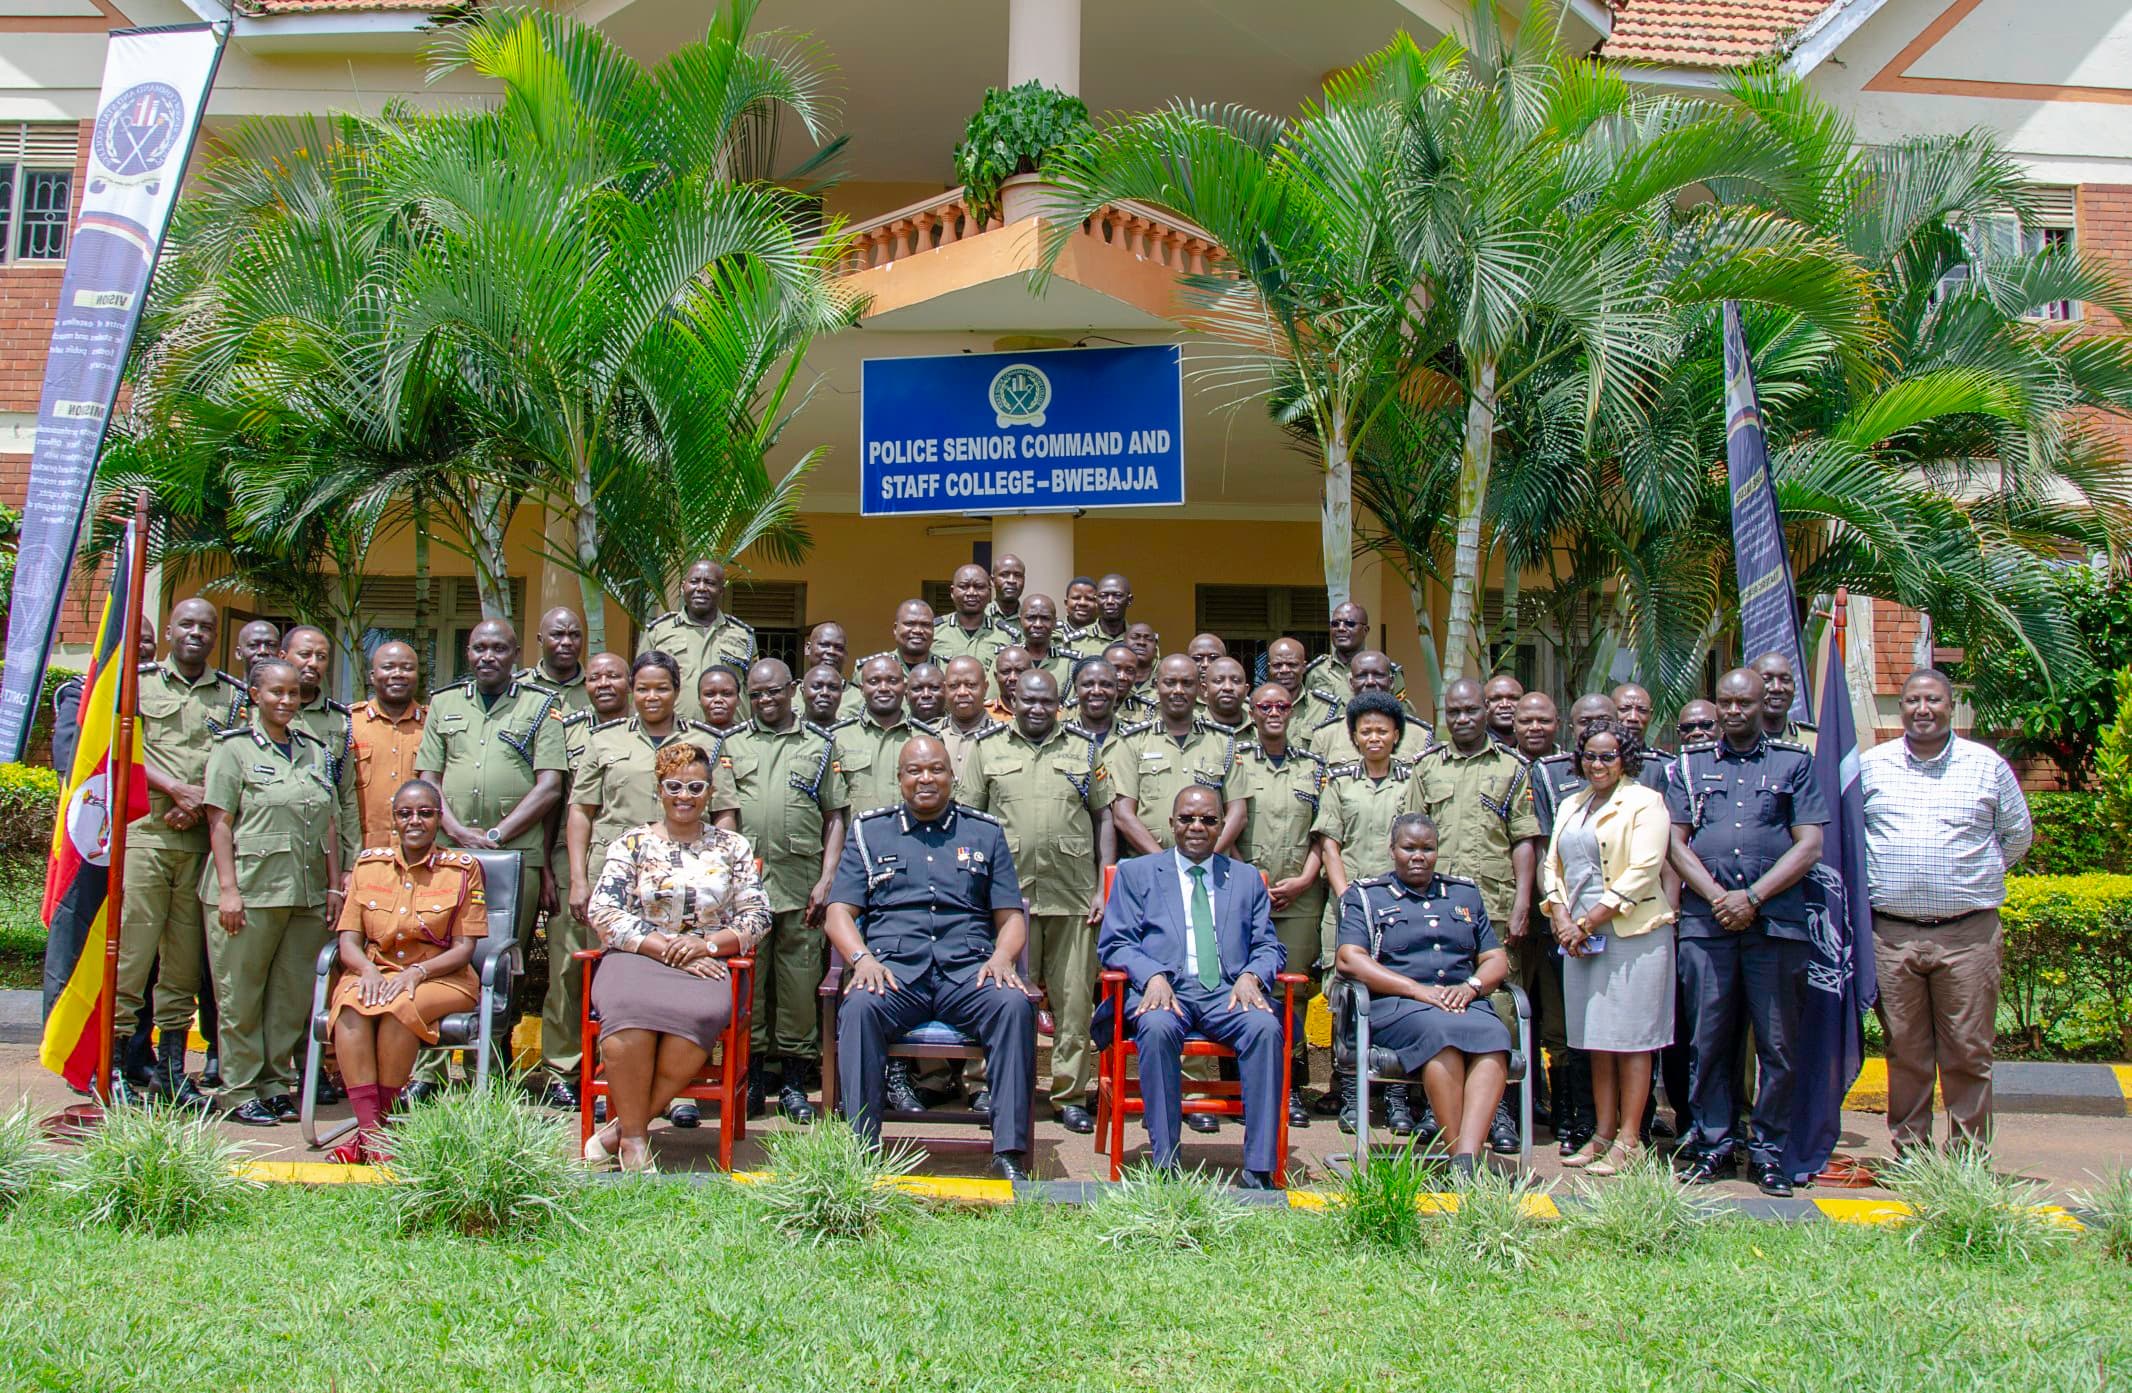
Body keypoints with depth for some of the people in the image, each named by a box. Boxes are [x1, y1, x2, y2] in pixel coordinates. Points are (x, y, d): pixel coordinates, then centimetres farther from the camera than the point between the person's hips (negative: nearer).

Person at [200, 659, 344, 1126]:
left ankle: (276, 1083, 17)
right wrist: (228, 889, -12)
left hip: (307, 895, 5)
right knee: (241, 995, 0)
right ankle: (240, 1091, 7)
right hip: (251, 890, -5)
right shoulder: (235, 748, 1)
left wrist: (334, 885, 11)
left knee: (293, 995, 7)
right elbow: (219, 822, -5)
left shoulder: (314, 750, 16)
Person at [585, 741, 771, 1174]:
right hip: (636, 957, 0)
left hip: (706, 962, 1)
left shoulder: (732, 847, 17)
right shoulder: (631, 843, 13)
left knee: (701, 1012, -36)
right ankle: (636, 1140, -26)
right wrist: (666, 948, -11)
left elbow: (757, 916, 9)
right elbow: (602, 911, 0)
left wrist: (707, 944, -10)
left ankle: (621, 1129, -25)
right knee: (629, 1008, -37)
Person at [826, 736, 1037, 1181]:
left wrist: (1001, 957, -6)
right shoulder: (868, 831, 18)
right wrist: (862, 958, -10)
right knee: (859, 1006, -34)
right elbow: (840, 912, 11)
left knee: (1015, 1005, -31)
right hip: (894, 967, 0)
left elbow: (1011, 916, 17)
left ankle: (1010, 1153, -29)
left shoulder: (985, 833, 20)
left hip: (967, 970, 1)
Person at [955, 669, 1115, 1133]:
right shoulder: (987, 749, 9)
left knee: (1074, 998, 2)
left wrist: (1104, 889, 5)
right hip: (1008, 894, 0)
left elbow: (1104, 819, 12)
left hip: (1074, 897, 1)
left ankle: (1071, 1095, 11)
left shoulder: (1084, 749, 11)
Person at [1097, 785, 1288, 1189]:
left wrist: (1250, 976, -8)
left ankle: (1259, 1169, -29)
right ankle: (1165, 1164, -28)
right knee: (1158, 1028, -37)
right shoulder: (1136, 872, 16)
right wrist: (1153, 976, -14)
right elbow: (1114, 944, 6)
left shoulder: (1247, 879, 23)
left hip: (1228, 994, 2)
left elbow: (1268, 947, 16)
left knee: (1266, 1027, -31)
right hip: (1164, 991, -2)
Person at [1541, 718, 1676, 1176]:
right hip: (1580, 936, 6)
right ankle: (1602, 1133, 15)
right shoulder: (1572, 806, 18)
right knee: (1596, 1039, 9)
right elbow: (1554, 867, 15)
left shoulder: (1645, 802, -3)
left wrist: (1588, 922, -15)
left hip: (1632, 933, -6)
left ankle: (1628, 1141, 2)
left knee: (1630, 1038, -3)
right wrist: (1562, 919, -3)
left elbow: (1642, 872, -13)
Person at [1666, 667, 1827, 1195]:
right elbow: (1676, 843, 8)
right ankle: (1713, 1143, 12)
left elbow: (1809, 845, 3)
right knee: (1707, 1039, 3)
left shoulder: (1794, 763, 10)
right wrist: (1718, 896, -6)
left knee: (1778, 1042, 1)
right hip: (1705, 919, 1)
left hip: (1777, 919, -1)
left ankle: (1769, 1150, 9)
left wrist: (1751, 897, -6)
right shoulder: (1689, 765, 15)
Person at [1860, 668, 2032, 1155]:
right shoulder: (1870, 765, 7)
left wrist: (1977, 880, 14)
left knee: (1968, 1053, 0)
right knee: (1905, 1052, 6)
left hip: (1968, 933, -1)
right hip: (1892, 935, 1)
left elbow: (2017, 835, 17)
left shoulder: (1988, 766, 6)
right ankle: (1909, 1155, 15)